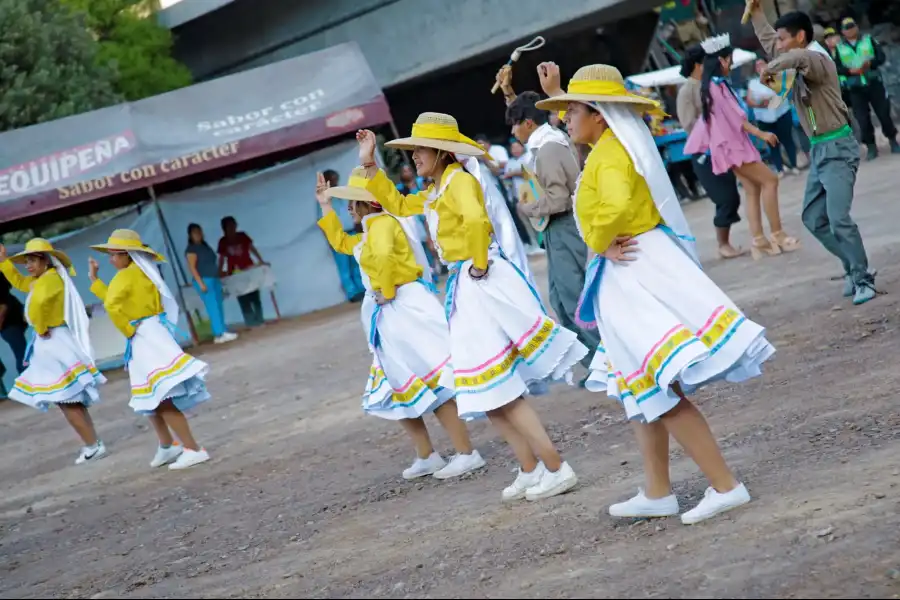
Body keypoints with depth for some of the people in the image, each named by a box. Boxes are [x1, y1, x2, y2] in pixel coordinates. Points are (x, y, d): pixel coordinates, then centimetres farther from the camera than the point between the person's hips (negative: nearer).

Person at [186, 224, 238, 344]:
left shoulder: (204, 246, 18)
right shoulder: (191, 249, -7)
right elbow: (192, 267, -13)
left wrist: (219, 277, 19)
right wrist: (201, 283, -20)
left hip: (215, 279, 9)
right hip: (204, 280, -9)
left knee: (219, 307, 5)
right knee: (213, 308, -12)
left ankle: (219, 334, 6)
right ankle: (221, 333, -16)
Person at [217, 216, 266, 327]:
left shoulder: (242, 236, 3)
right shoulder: (223, 242, 0)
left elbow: (252, 248, 7)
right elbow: (222, 258, 2)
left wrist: (261, 261, 1)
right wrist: (219, 272, -5)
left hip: (249, 269, 1)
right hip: (235, 274, -1)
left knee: (254, 295, 2)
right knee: (243, 298, -1)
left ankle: (259, 319, 10)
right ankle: (250, 321, 2)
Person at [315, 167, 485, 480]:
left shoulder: (382, 224, -15)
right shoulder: (369, 232, 16)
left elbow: (382, 256, -36)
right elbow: (341, 243, 35)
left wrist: (385, 291, -24)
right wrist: (325, 208, 32)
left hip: (406, 310, -11)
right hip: (389, 316, 11)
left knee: (428, 383, -10)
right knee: (402, 389, 15)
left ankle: (467, 454, -8)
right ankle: (427, 456, 22)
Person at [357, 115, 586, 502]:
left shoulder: (459, 181, -13)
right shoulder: (434, 194, 16)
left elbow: (476, 220, -33)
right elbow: (398, 205, 32)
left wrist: (478, 264, -22)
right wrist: (369, 166, 26)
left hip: (484, 286, -10)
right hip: (463, 290, 10)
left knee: (501, 390, -9)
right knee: (489, 394, 12)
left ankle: (556, 469, -5)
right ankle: (531, 469, 18)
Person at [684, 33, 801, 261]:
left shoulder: (714, 85, 12)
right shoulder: (717, 86, -18)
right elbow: (735, 118, -18)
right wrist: (761, 134, -15)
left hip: (733, 143, 9)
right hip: (730, 145, -9)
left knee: (753, 190, 6)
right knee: (769, 180, -9)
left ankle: (759, 240, 3)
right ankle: (777, 235, -8)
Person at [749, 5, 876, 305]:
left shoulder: (818, 61, -15)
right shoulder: (799, 66, 10)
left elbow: (798, 57, -41)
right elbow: (768, 40, 26)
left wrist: (770, 68, -28)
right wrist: (755, 10, 22)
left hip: (838, 149, -10)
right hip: (819, 151, 10)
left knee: (838, 219, -17)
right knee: (813, 218, 12)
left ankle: (863, 280, -9)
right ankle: (854, 268, 19)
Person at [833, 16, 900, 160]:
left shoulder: (868, 40, 6)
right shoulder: (839, 48, 6)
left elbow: (881, 56, -2)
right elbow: (837, 68, -3)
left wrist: (870, 63, -22)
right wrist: (851, 70, -20)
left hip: (874, 83, 0)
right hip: (855, 88, 0)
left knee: (884, 113, 2)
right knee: (863, 118, -3)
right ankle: (871, 147, 7)